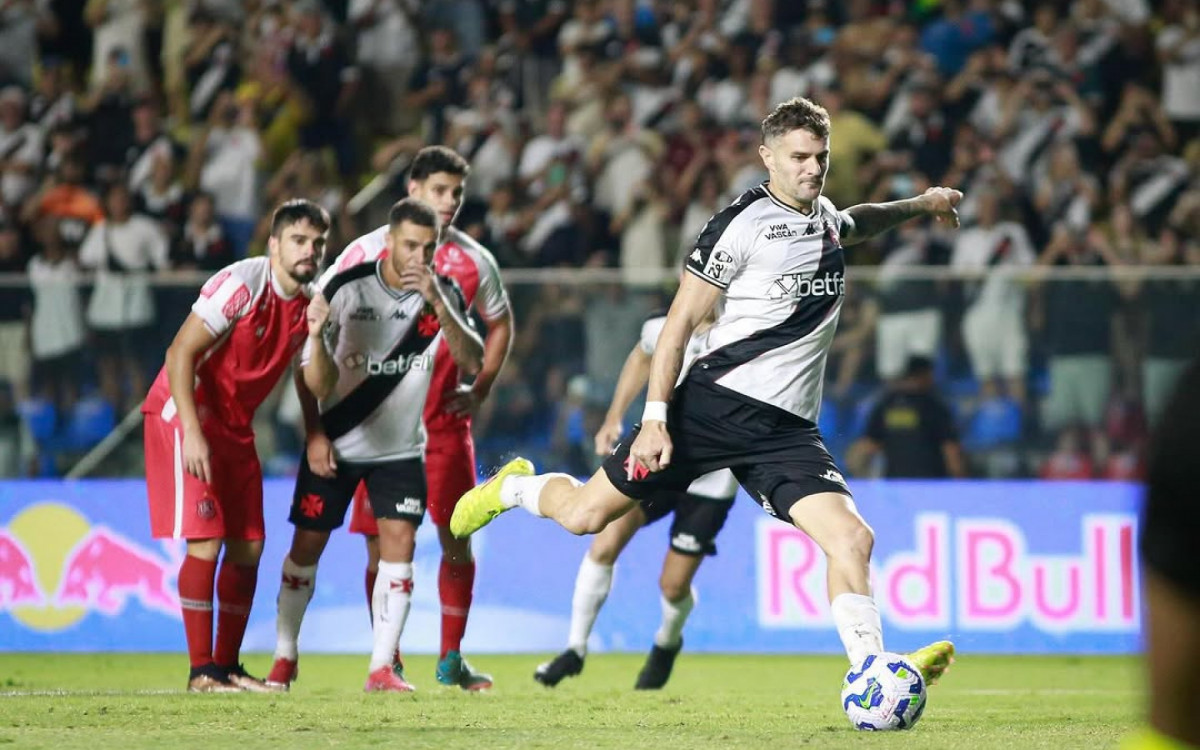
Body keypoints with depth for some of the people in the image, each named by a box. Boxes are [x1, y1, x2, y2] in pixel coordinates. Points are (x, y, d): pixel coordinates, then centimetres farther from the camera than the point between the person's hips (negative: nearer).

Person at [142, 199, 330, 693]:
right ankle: (201, 670, -9)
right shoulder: (242, 284, -20)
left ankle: (228, 665, 15)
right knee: (205, 543, -13)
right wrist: (192, 432, -28)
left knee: (249, 546, 6)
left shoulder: (311, 303, 3)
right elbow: (181, 353, -22)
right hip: (186, 412, -8)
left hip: (235, 424, 8)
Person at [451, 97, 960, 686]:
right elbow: (681, 321, -8)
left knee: (852, 540, -16)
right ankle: (515, 487, 32)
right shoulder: (744, 223, -7)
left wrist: (917, 206, 48)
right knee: (584, 515, -1)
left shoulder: (826, 218, 15)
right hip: (716, 403, -5)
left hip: (788, 430, 5)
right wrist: (655, 416, -14)